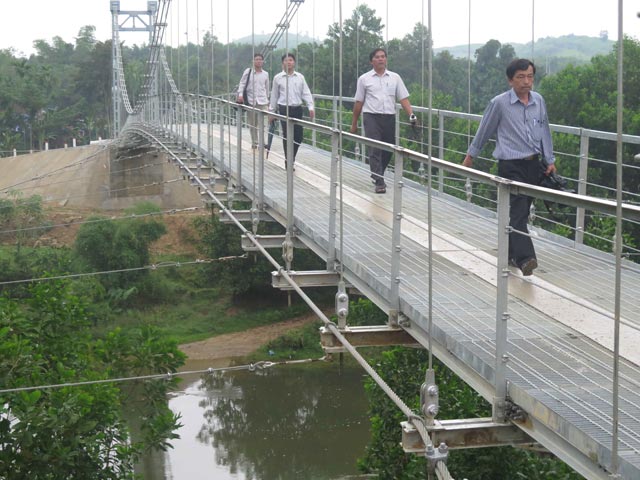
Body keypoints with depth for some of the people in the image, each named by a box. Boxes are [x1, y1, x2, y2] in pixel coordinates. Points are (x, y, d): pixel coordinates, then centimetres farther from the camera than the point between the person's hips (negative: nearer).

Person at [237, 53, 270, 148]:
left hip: (262, 102, 0)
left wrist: (267, 99, 21)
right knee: (252, 124, 7)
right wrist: (240, 94, -16)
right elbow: (242, 83, -1)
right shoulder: (248, 72, 1)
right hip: (250, 101, 0)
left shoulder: (265, 74, 8)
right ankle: (254, 143, 18)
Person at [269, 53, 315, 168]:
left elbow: (306, 93, 5)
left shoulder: (300, 77, 7)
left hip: (297, 108, 3)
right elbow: (274, 96, 7)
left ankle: (291, 157, 24)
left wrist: (311, 107, -8)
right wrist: (272, 112, 8)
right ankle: (288, 162, 6)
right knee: (287, 136, -4)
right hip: (285, 109, -3)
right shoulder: (278, 78, 2)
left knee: (298, 136, 3)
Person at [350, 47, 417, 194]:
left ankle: (376, 175, 31)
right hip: (371, 117, -3)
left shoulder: (395, 78, 10)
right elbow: (359, 102, 9)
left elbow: (403, 99, 5)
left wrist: (411, 115, -10)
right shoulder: (364, 79, 5)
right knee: (375, 150, -12)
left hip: (389, 118, 3)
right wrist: (354, 123, 10)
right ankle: (379, 182, -16)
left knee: (387, 151, 9)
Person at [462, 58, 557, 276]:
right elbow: (484, 131, 5)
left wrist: (550, 160, 18)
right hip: (511, 166, -5)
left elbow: (545, 131, 17)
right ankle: (525, 258, -27)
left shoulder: (538, 101, 6)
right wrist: (470, 155, 15)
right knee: (518, 212, -16)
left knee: (521, 212, 11)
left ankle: (512, 253, 24)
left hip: (533, 164, 5)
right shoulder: (500, 103, -7)